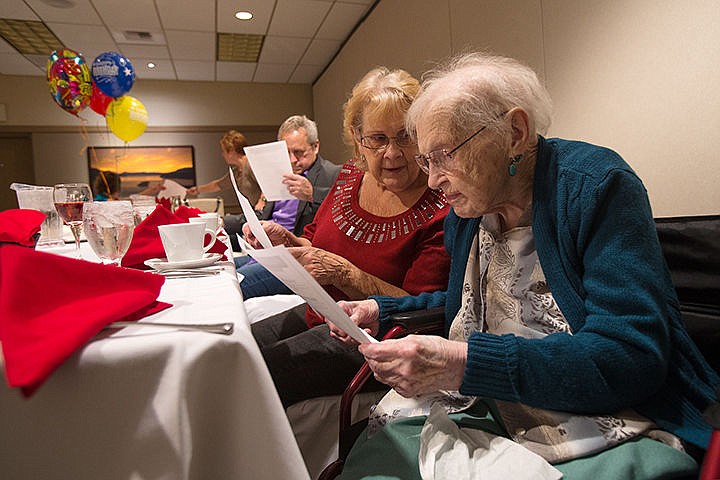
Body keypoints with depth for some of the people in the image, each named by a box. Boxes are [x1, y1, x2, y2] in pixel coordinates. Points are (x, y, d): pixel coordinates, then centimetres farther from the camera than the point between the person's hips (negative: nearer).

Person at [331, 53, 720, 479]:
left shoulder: (597, 186, -14)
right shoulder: (464, 211, 6)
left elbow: (632, 357, -22)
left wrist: (463, 363, -32)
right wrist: (382, 311, 8)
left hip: (611, 439, -4)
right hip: (487, 416, 5)